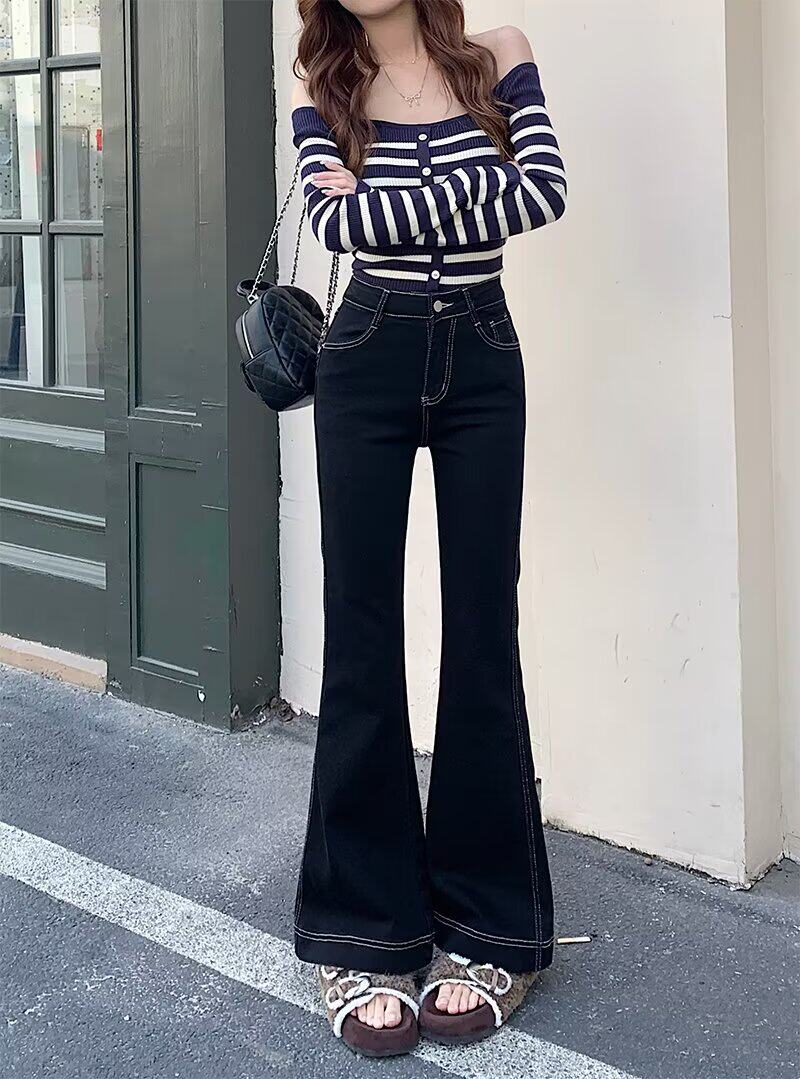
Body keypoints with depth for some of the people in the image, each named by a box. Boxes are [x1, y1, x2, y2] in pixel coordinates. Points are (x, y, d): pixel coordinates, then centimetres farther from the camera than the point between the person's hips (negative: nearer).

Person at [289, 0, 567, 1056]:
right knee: (362, 637, 1)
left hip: (483, 365, 0)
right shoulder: (324, 92, 4)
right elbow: (336, 224, -13)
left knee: (483, 633, 3)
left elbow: (546, 189, -12)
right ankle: (365, 938, 11)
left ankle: (488, 929, 15)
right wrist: (472, 195, -13)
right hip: (367, 367, 0)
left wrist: (390, 201, -11)